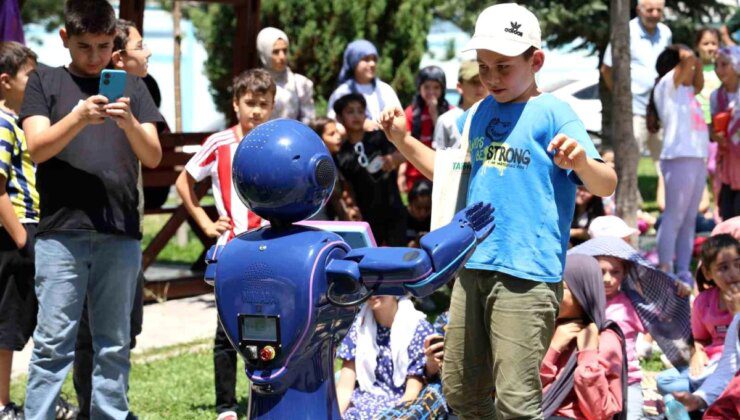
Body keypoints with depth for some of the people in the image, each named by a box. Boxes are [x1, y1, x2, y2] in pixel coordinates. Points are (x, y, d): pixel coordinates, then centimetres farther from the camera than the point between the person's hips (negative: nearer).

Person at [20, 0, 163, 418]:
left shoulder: (132, 87, 12)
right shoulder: (46, 83, 9)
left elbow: (153, 156, 4)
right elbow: (38, 148, -4)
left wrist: (129, 122, -17)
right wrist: (79, 118, -21)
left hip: (121, 232, 2)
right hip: (61, 230, -2)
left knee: (115, 344, 6)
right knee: (53, 343, -4)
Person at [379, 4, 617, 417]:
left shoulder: (553, 114, -7)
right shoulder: (478, 114, 14)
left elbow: (607, 185, -15)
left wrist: (581, 162, -36)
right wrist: (403, 140, 19)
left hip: (526, 275, -8)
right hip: (473, 266, 8)